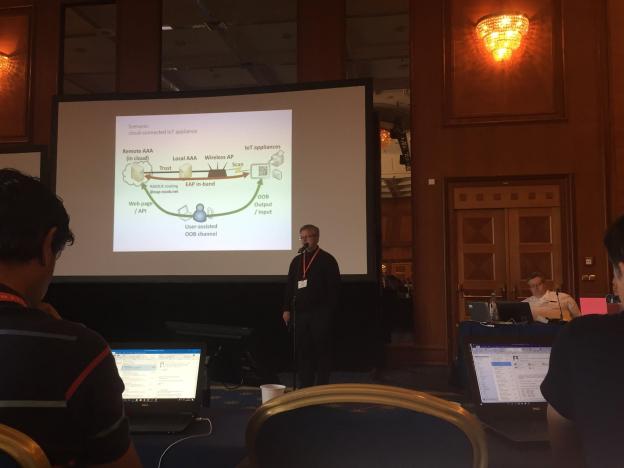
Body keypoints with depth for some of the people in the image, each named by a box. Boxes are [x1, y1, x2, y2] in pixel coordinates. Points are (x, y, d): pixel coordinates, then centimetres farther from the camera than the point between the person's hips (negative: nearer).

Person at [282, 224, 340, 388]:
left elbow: (334, 287, -8)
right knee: (302, 350, 7)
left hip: (320, 312, -5)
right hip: (300, 312, 5)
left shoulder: (327, 259, -3)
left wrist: (330, 310, -13)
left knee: (322, 350, 1)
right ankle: (305, 387, 16)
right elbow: (289, 286, 14)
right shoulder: (297, 261, 13)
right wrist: (287, 309, 6)